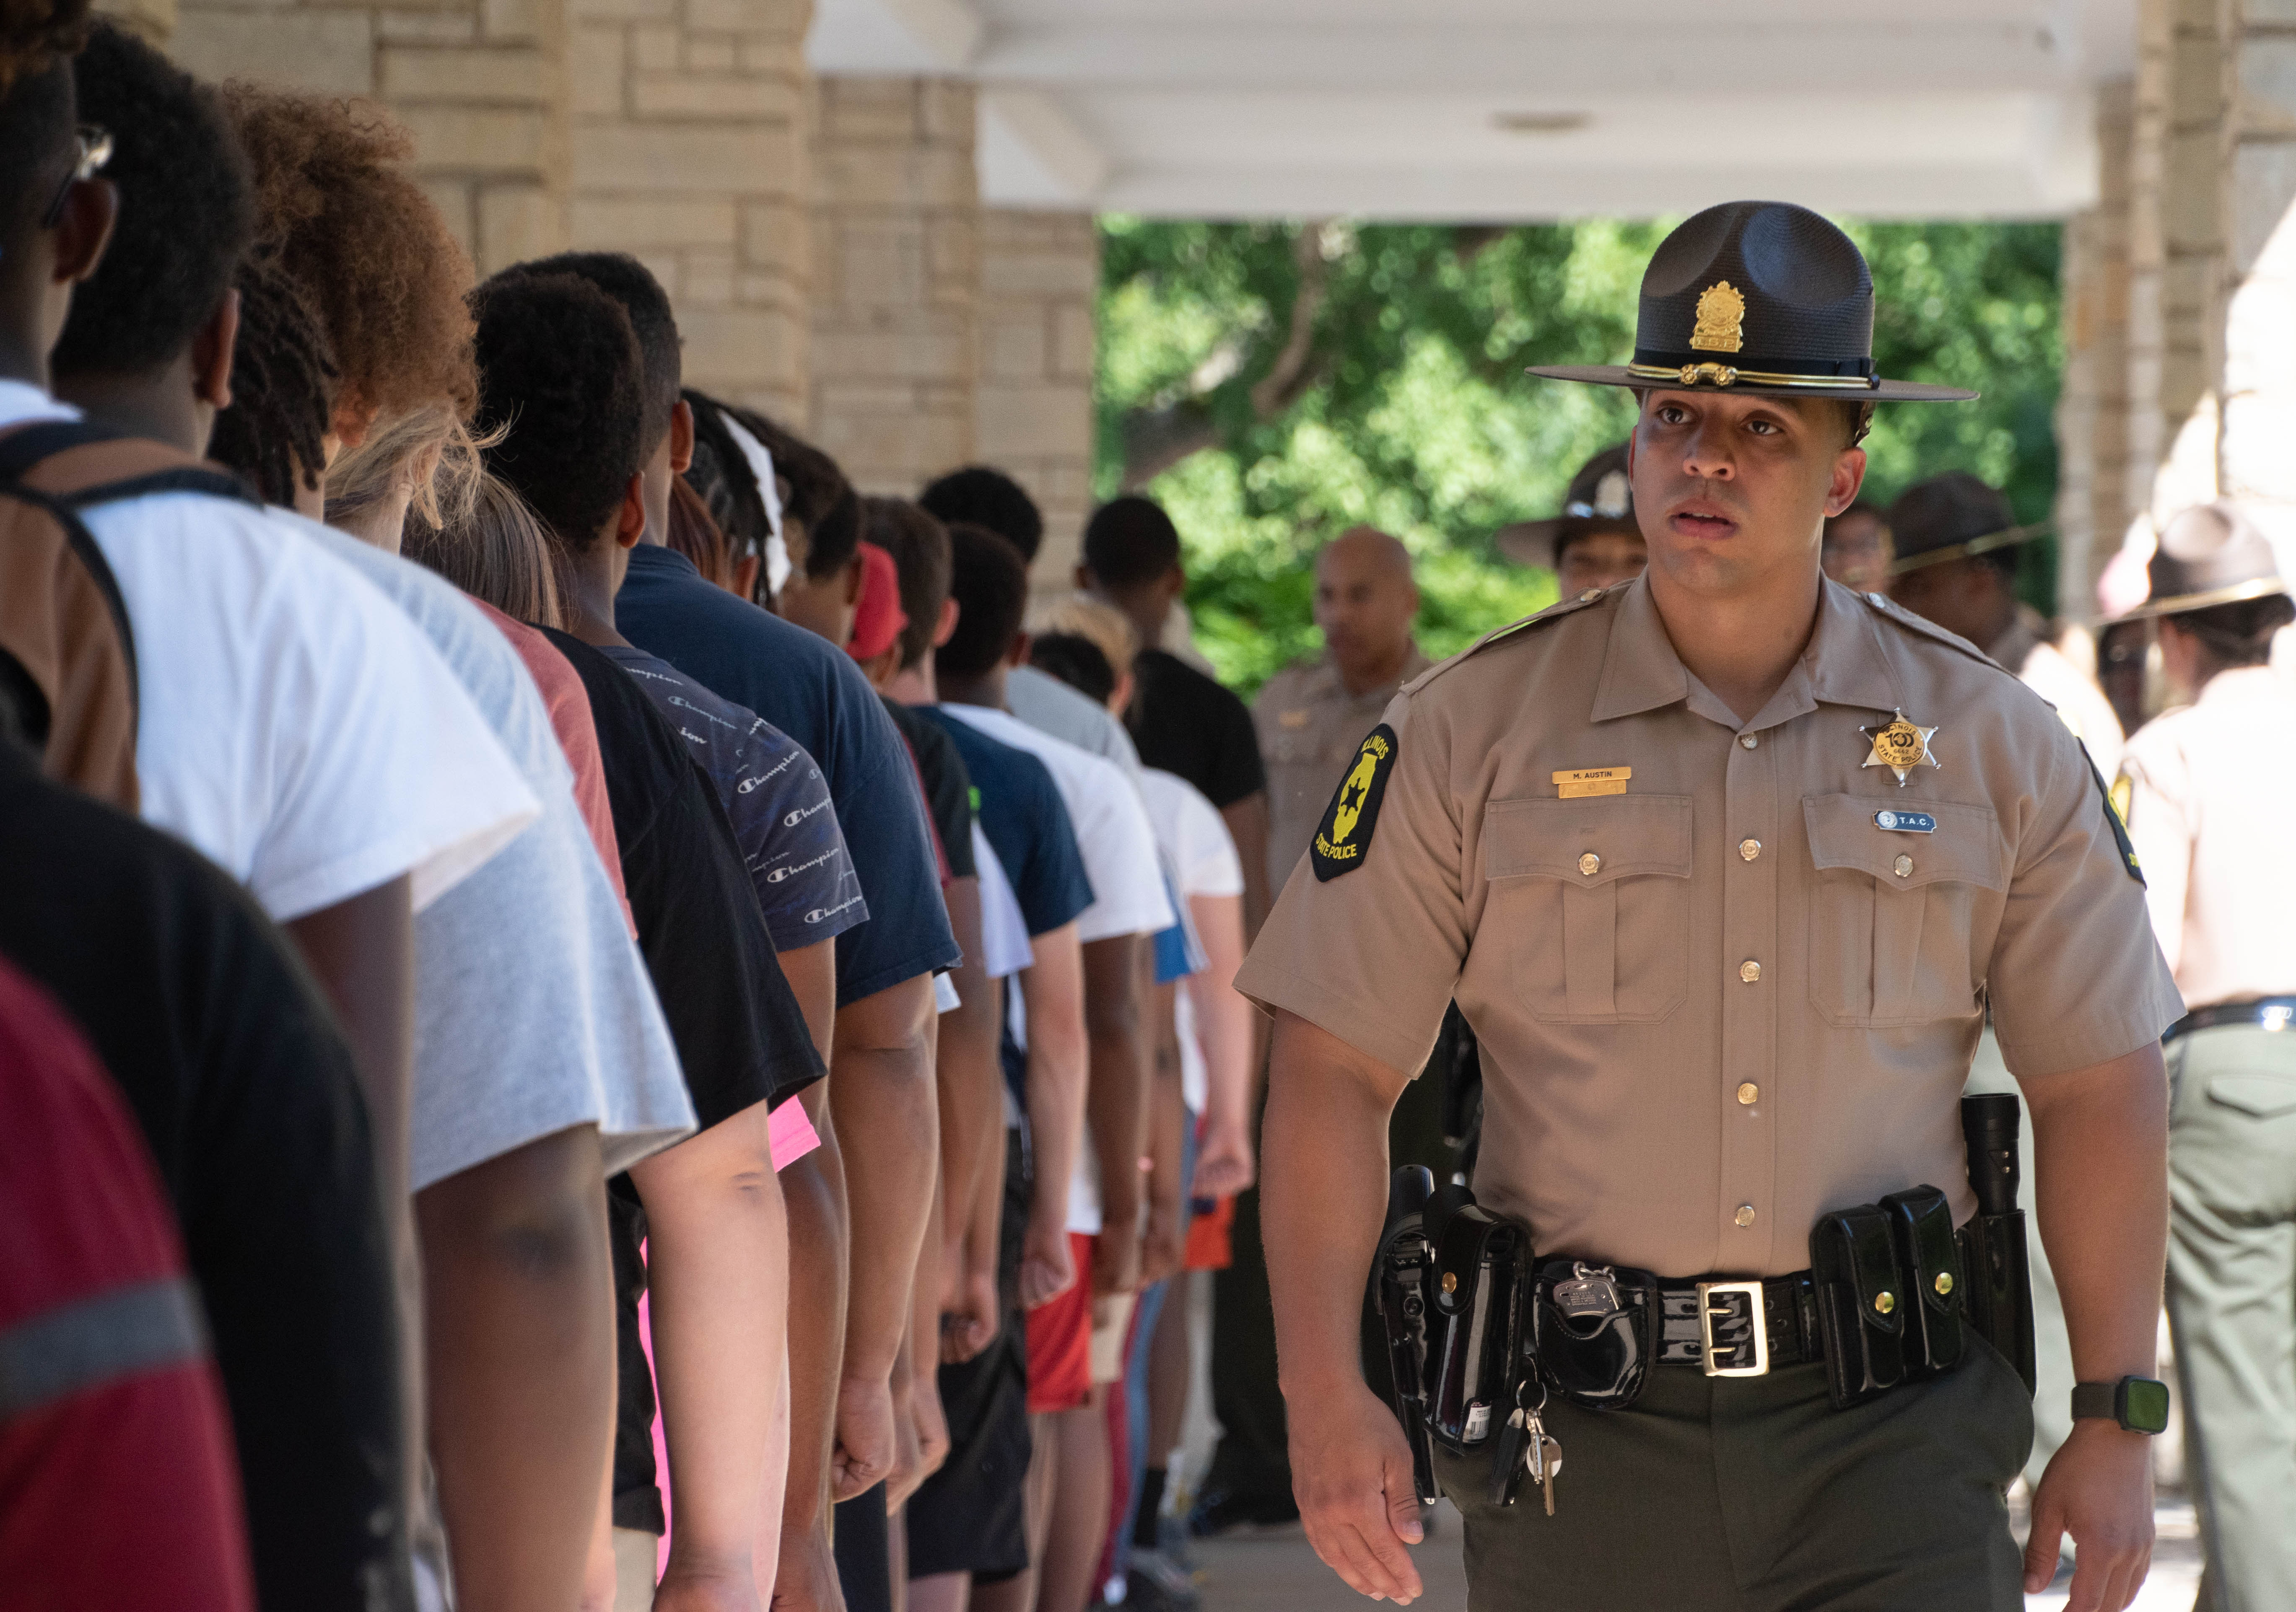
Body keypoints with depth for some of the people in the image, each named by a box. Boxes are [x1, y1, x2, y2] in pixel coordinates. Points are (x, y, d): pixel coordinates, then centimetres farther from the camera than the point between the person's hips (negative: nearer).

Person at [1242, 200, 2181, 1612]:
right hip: (1583, 1442, 0)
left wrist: (2119, 1424, 4)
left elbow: (2097, 1088, 8)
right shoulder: (1472, 730, 2)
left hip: (1893, 1440, 0)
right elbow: (1332, 1073, -1)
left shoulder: (1991, 743, 5)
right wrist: (1326, 1393, -11)